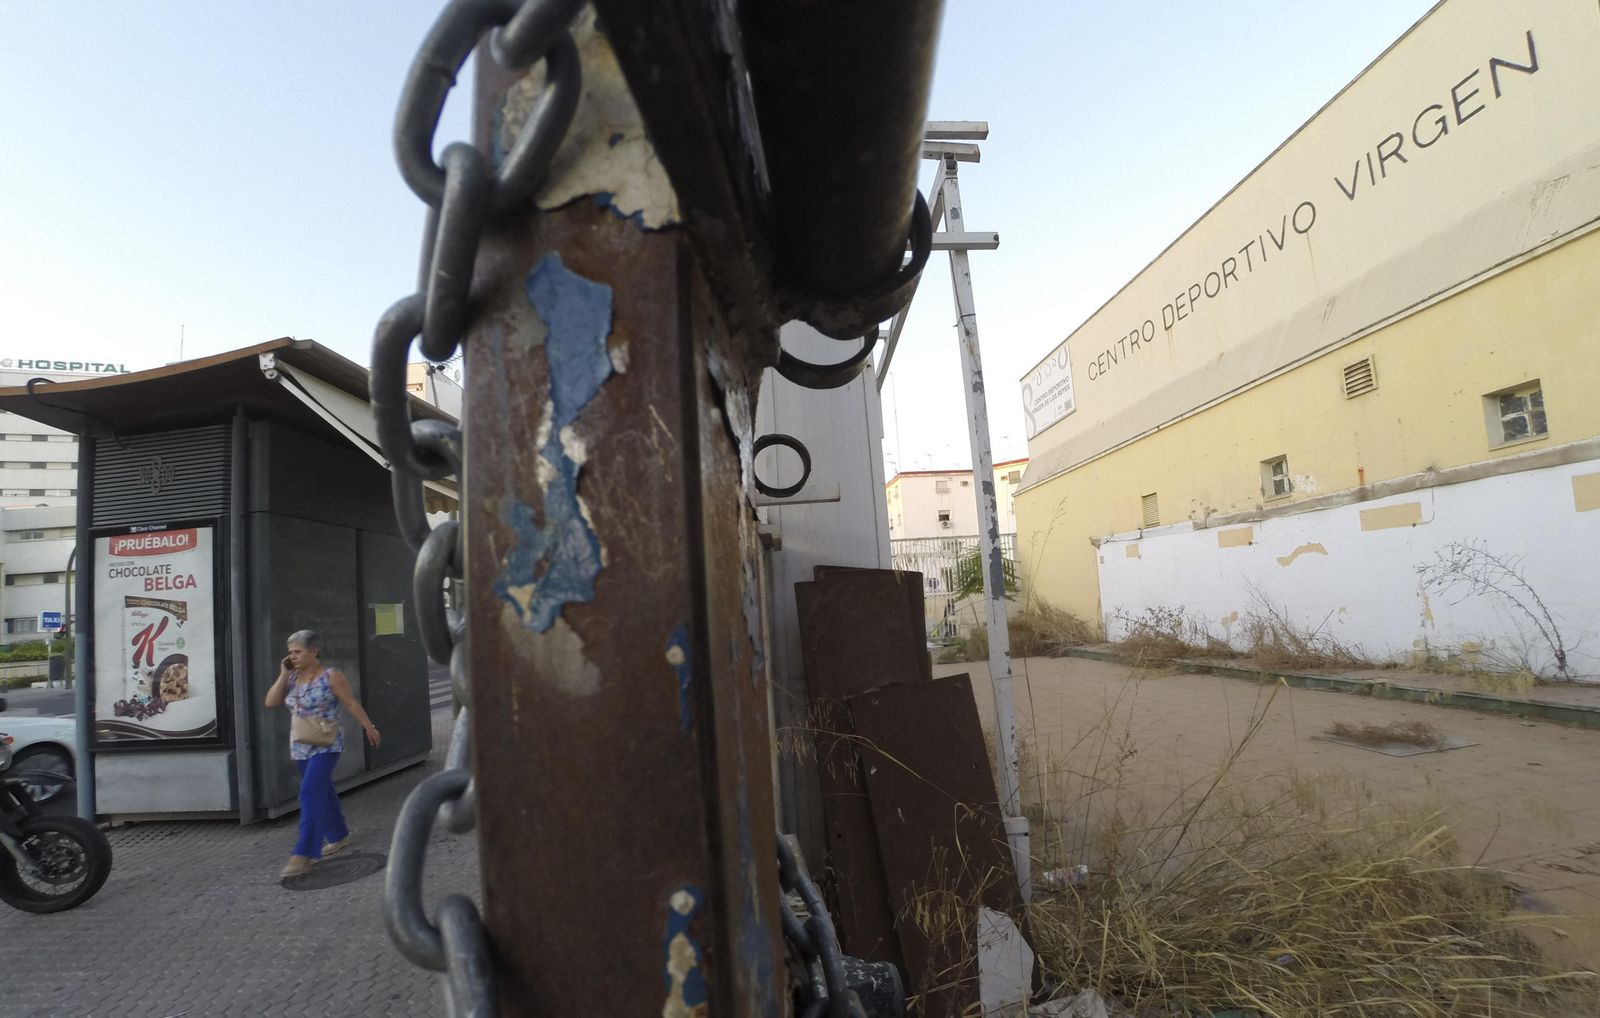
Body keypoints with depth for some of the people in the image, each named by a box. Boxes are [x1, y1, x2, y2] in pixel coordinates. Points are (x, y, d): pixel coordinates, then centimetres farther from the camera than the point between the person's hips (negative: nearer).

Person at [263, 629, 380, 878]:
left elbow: (352, 704, -6)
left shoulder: (331, 676, -10)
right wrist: (283, 675, -6)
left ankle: (305, 853, -14)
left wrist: (369, 728, -2)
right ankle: (338, 835, 33)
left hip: (325, 746, -7)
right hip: (300, 747, 7)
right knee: (322, 792, 17)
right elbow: (271, 702, -1)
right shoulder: (292, 678, 6)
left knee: (311, 792, -15)